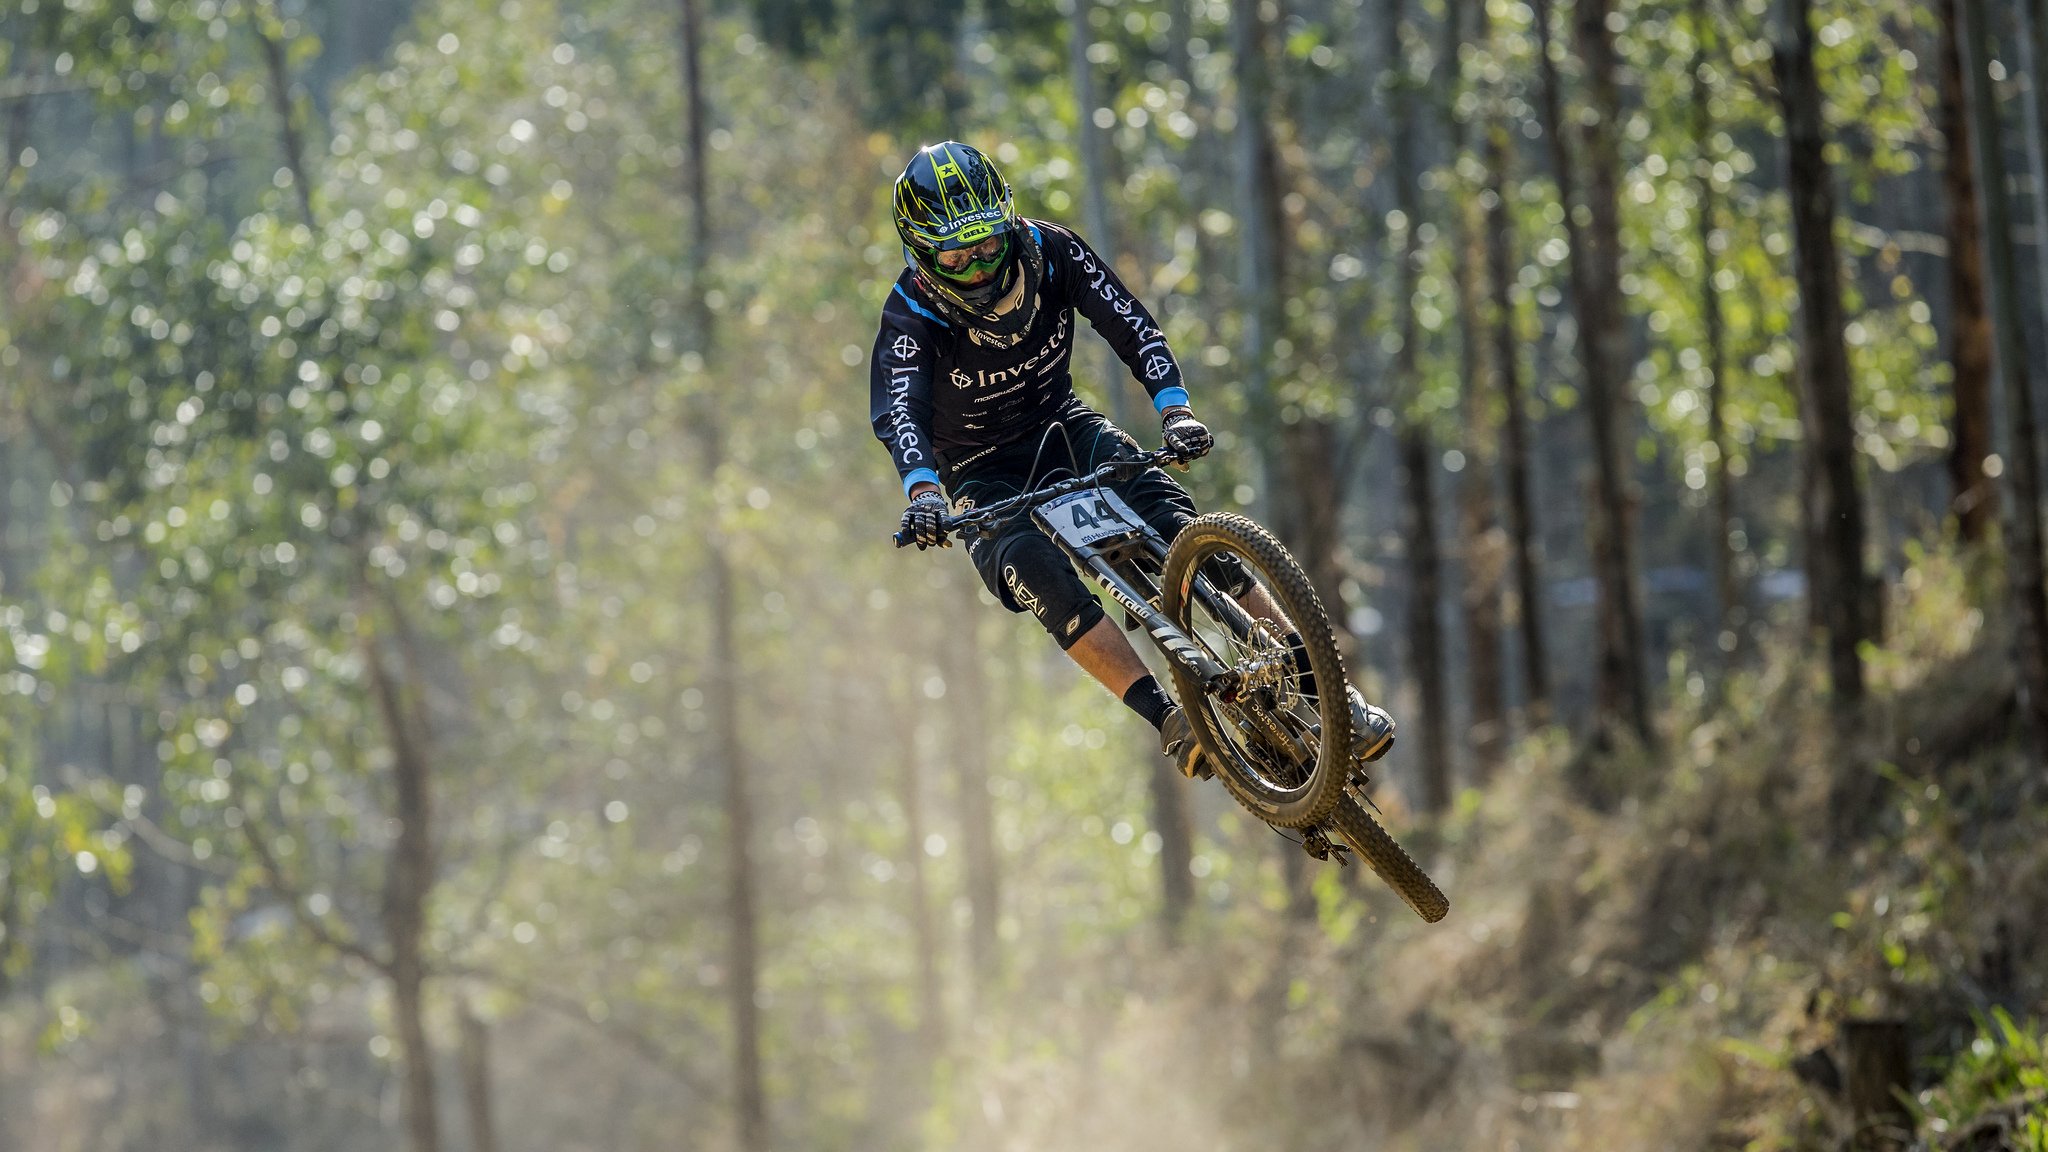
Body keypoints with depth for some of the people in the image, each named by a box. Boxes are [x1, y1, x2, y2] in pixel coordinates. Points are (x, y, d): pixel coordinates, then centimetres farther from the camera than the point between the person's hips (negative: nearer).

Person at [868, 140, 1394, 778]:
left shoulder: (1049, 252, -15)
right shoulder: (911, 316, -22)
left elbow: (1133, 327, -19)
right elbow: (898, 411, -37)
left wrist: (1176, 410, -38)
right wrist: (922, 492, -58)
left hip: (1063, 427, 2)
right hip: (986, 472, -2)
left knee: (1170, 517, -24)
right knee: (1033, 566, -34)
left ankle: (1324, 685, -25)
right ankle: (1169, 719, -39)